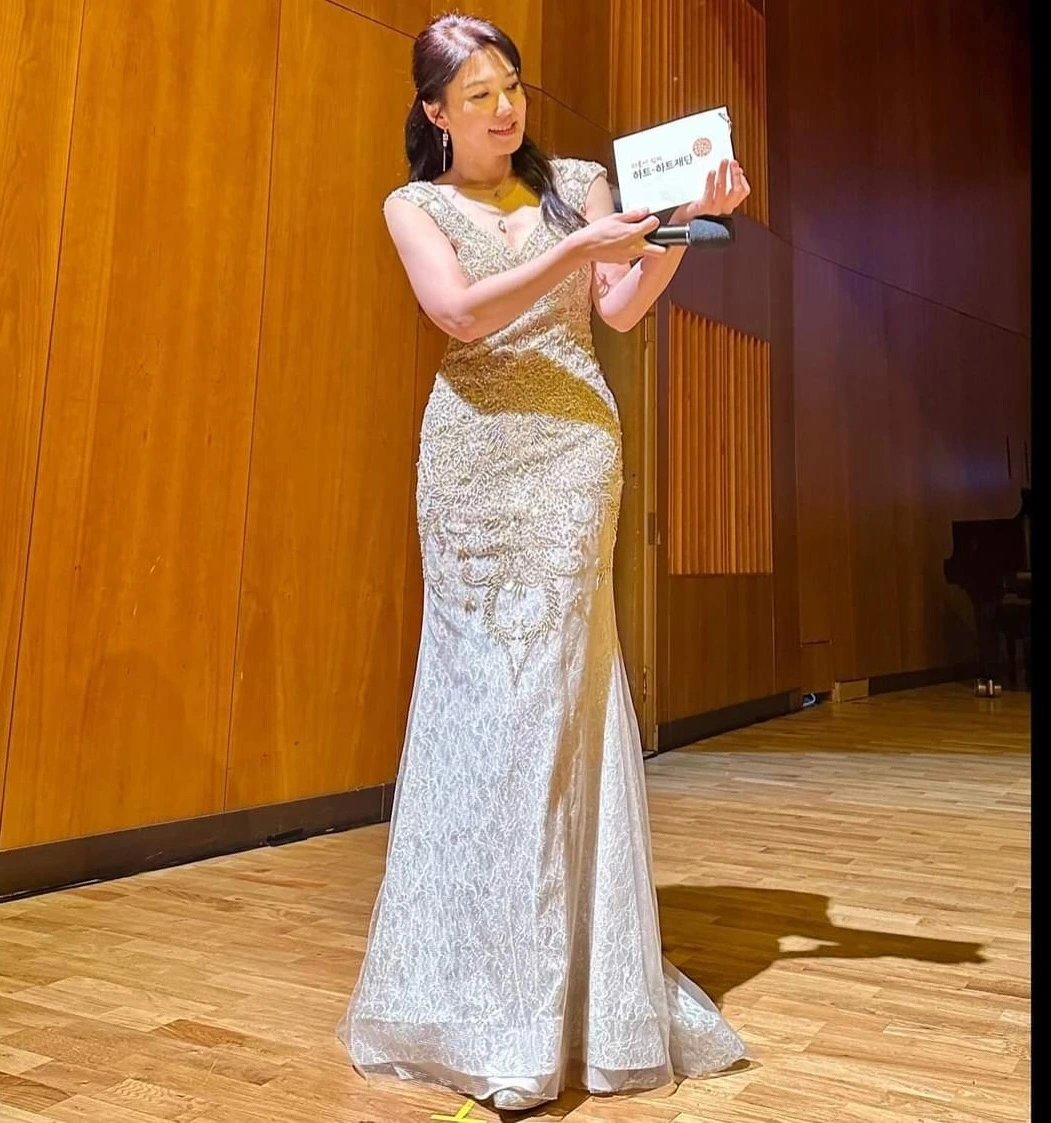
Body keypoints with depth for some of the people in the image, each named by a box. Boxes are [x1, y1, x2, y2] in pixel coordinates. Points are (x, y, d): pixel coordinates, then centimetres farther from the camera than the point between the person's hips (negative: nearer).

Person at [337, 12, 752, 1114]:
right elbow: (462, 314, -8)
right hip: (472, 454, 0)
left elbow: (622, 309, 4)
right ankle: (490, 994, 13)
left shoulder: (578, 181, 16)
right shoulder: (414, 204, 11)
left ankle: (548, 987, 7)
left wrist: (684, 222, -10)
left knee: (554, 687, -4)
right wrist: (572, 247, -16)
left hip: (573, 449, 1)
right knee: (480, 690, -1)